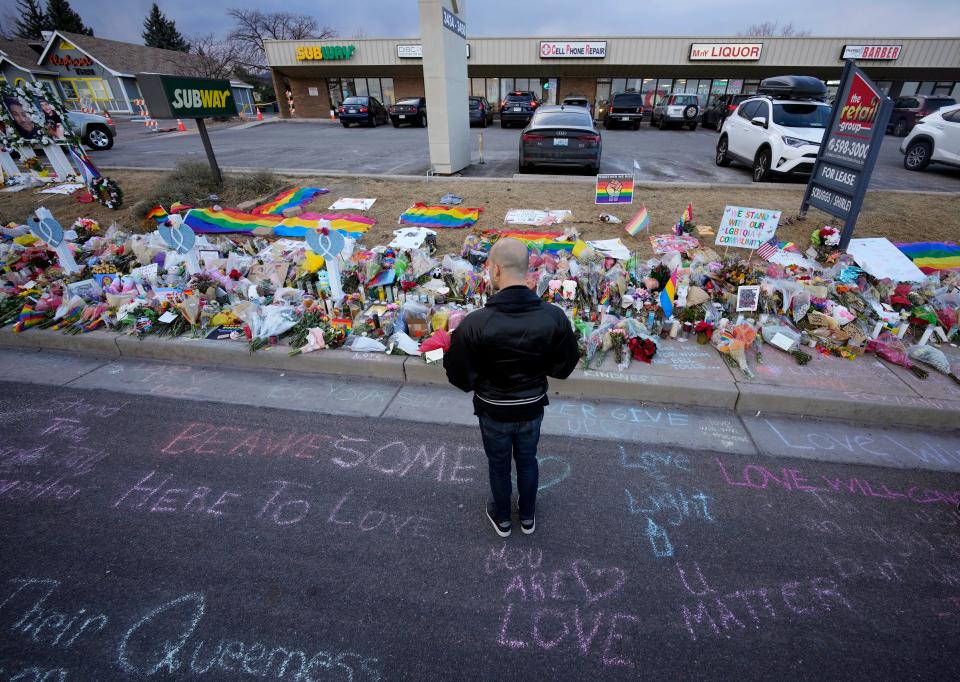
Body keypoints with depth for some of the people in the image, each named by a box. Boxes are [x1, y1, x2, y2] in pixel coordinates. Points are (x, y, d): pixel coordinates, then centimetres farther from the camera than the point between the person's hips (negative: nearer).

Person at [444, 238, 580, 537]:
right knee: (527, 460, 27)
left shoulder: (475, 323, -29)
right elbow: (564, 367, -8)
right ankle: (528, 516, 50)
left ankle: (502, 518, 49)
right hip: (533, 408, 2)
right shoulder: (554, 316, -21)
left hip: (494, 412, -2)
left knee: (499, 465, 24)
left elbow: (461, 378, -19)